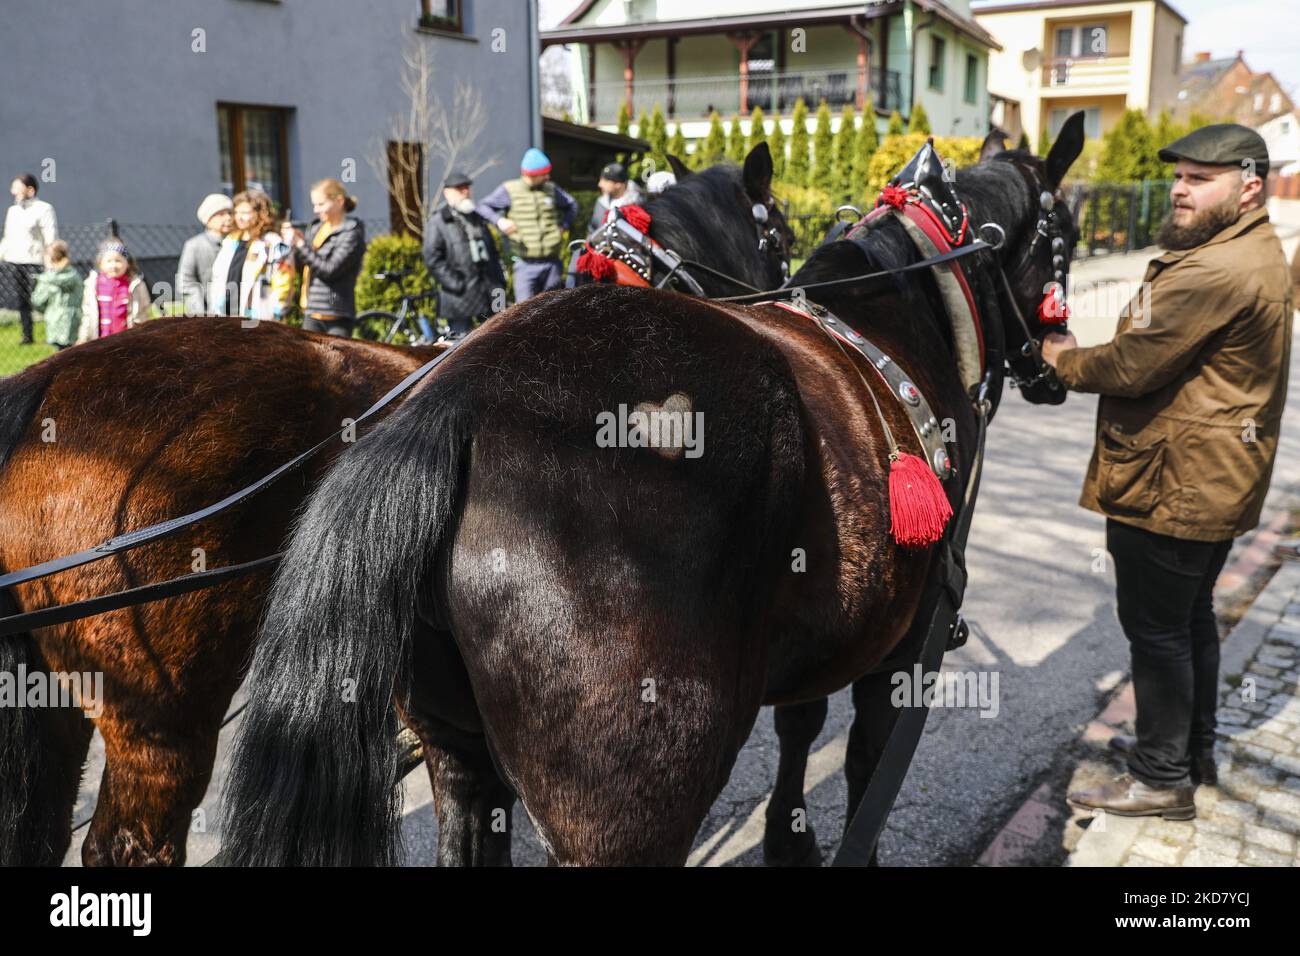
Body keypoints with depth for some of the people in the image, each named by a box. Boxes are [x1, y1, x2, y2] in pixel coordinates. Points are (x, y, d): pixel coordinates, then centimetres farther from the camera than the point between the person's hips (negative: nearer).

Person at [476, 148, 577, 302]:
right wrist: (499, 220, -20)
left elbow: (571, 205, 23)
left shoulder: (551, 189, 8)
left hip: (552, 263, 4)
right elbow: (483, 207, -2)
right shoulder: (510, 189, -1)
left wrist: (564, 225, 7)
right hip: (526, 265, -3)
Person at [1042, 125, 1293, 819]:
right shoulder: (1256, 253, 13)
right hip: (1213, 483, 11)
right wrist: (1090, 360, 1)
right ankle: (1193, 747, 37)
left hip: (1169, 488, -11)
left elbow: (1133, 368, -24)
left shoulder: (1214, 272, -23)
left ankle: (1163, 777, 13)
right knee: (1189, 617, 22)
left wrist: (1065, 360, -5)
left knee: (1156, 627, 0)